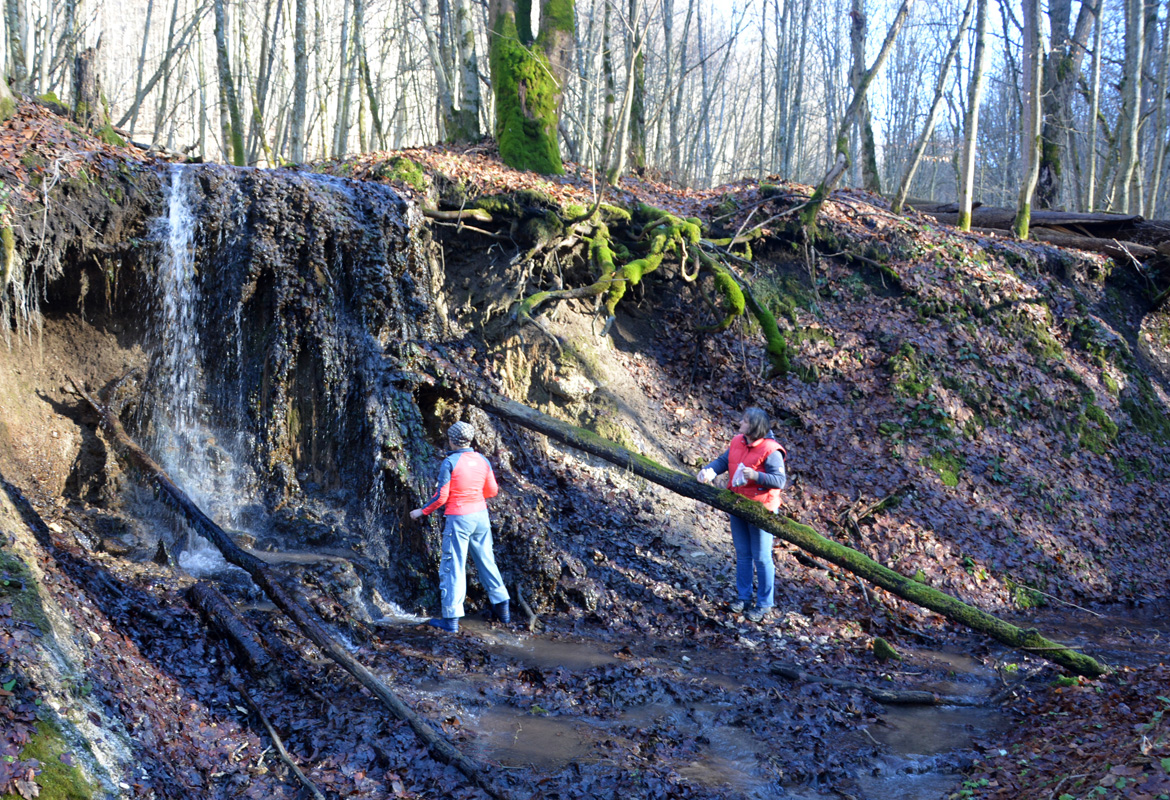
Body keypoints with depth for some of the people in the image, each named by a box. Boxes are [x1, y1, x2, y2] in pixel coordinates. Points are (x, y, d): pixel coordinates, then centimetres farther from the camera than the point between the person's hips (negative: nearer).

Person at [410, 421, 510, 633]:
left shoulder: (450, 462, -13)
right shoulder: (482, 460, 3)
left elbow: (441, 497, -13)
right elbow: (492, 490, 10)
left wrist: (422, 511, 1)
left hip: (459, 519, -6)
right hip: (481, 516, 6)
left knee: (453, 567, -1)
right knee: (486, 562, 18)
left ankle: (451, 619, 1)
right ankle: (502, 609, 23)